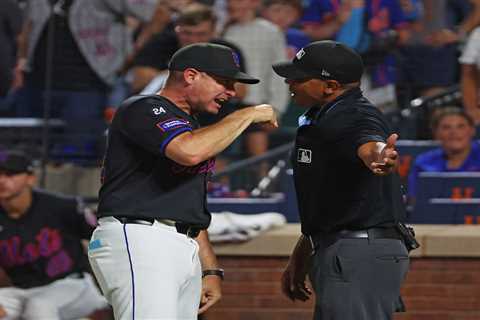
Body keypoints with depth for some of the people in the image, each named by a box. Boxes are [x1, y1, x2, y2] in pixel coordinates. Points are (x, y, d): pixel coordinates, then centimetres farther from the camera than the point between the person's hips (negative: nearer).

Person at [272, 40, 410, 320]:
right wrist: (300, 258, 27)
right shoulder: (318, 119, 16)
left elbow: (368, 145, -42)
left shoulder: (357, 117, -17)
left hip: (361, 256, -11)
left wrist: (380, 157, -66)